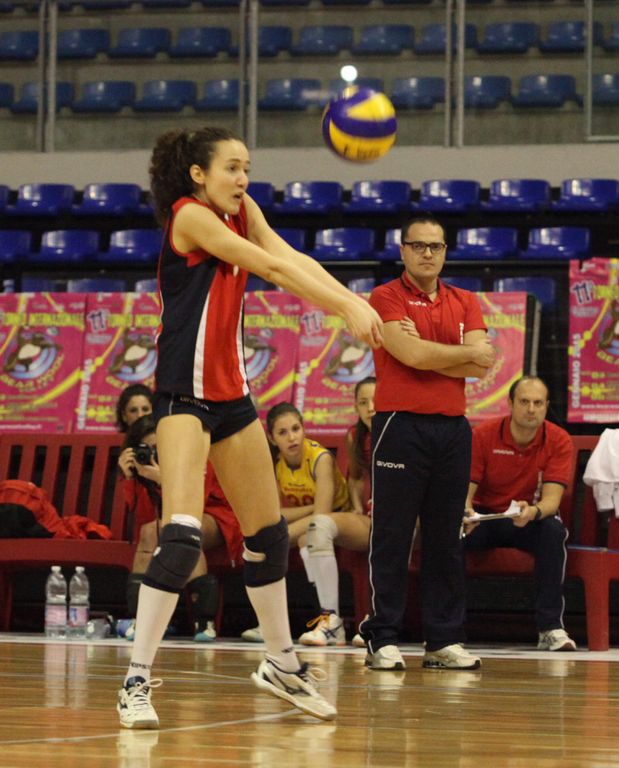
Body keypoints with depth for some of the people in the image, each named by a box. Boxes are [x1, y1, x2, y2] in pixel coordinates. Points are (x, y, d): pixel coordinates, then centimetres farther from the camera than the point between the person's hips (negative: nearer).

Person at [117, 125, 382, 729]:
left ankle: (281, 665, 30)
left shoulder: (242, 211, 9)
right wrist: (345, 307, -25)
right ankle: (136, 682, -15)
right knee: (181, 536, -20)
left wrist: (351, 300, -22)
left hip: (231, 393, 9)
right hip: (184, 392, -9)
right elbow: (272, 268, -20)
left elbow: (291, 259, -6)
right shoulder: (189, 215, -14)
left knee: (268, 532, 15)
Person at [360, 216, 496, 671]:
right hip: (401, 425, -5)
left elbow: (482, 366, 1)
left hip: (452, 428, 5)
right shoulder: (386, 298, 0)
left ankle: (445, 641, 11)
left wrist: (427, 352, -8)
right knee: (391, 539, -4)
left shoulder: (465, 303, 15)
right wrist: (468, 353, 0)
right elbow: (412, 355, -14)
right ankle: (383, 640, 0)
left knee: (447, 539, 7)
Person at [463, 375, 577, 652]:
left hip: (530, 522, 0)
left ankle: (550, 627, -31)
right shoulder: (483, 435, -10)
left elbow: (551, 498, -19)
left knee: (553, 531, -35)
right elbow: (465, 491, -12)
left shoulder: (559, 441, -10)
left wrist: (533, 512, -44)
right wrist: (465, 512, -37)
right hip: (484, 518, 0)